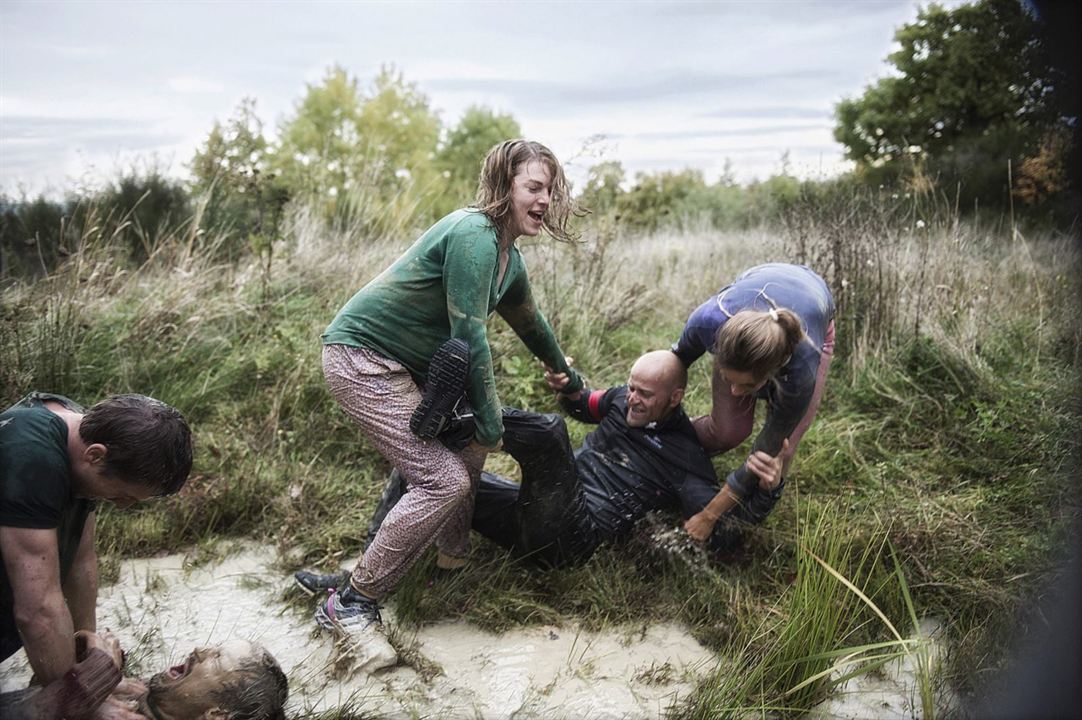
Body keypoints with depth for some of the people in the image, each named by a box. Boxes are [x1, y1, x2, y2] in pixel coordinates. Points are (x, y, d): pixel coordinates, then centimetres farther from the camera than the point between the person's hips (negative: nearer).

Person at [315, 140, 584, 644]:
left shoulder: (509, 259, 12)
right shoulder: (474, 235, -19)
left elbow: (529, 323, 29)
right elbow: (470, 336, -21)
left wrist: (567, 375, 42)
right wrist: (491, 423, -14)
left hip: (405, 364, 10)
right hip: (360, 359, -10)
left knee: (468, 448, 16)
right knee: (444, 482, -14)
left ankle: (453, 557, 34)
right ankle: (349, 604, -4)